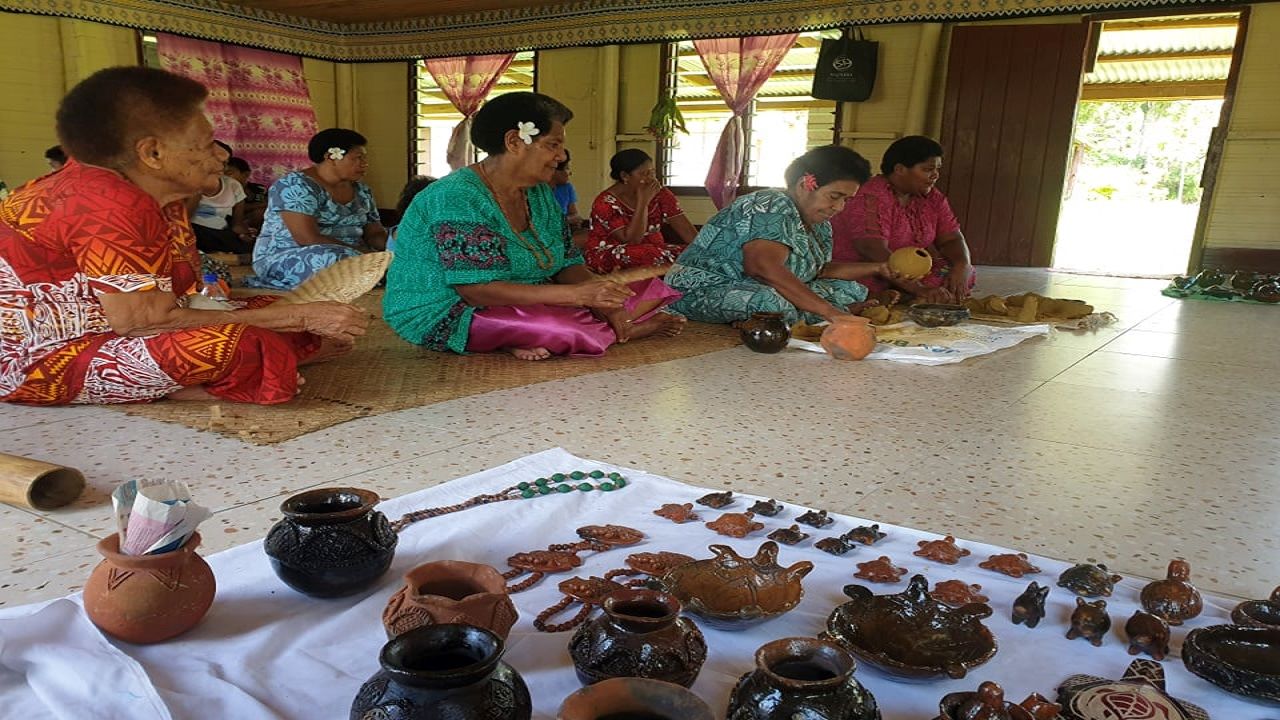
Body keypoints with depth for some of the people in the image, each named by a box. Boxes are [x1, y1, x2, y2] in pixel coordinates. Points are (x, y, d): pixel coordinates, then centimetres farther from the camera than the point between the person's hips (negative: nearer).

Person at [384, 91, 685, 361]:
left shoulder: (540, 194, 7)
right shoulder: (458, 197, -21)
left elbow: (568, 264, 7)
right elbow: (477, 290, -28)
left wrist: (600, 300, -16)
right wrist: (577, 294, -32)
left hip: (523, 305, 8)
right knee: (561, 327, -33)